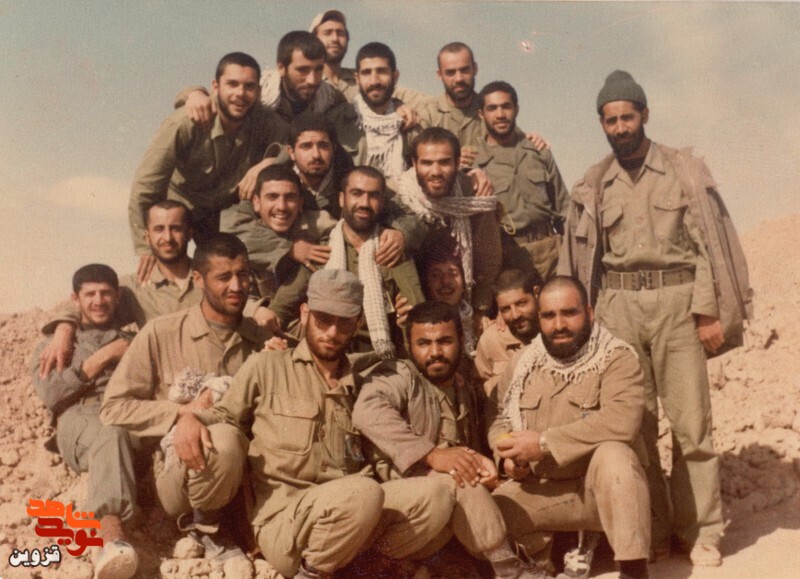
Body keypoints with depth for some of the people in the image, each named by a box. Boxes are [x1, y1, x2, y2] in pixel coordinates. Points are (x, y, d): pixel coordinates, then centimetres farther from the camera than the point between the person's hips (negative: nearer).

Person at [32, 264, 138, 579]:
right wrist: (101, 358, 3)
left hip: (131, 416, 2)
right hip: (79, 420, -2)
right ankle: (113, 538, -62)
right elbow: (50, 394, 6)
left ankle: (111, 541, -54)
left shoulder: (132, 341, 33)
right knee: (111, 434, -40)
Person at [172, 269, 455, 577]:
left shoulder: (360, 379, 19)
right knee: (363, 494, -36)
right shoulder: (266, 366, 6)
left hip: (352, 513, 5)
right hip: (283, 520, -4)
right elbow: (225, 416, 12)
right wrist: (191, 418, -7)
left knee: (433, 496, -19)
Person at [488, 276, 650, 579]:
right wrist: (509, 454, -11)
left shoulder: (617, 358, -12)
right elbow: (497, 414, 11)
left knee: (613, 453, -35)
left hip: (606, 488, -3)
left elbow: (621, 421, -28)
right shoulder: (523, 362, 5)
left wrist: (544, 443, -27)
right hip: (541, 489, 4)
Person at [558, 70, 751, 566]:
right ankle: (652, 530, 15)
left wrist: (709, 312, -8)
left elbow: (709, 242, 0)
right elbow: (581, 256, 10)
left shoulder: (685, 170, 5)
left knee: (691, 422, -2)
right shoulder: (593, 185, 11)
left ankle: (702, 531, 9)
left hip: (676, 301, -2)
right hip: (618, 306, 2)